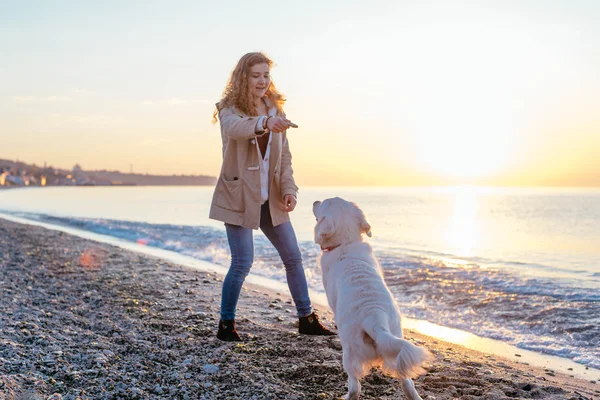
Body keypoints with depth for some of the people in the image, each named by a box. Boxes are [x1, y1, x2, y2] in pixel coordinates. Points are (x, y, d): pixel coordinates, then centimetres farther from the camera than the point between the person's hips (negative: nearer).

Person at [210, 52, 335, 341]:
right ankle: (226, 324, 12)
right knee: (242, 262, -7)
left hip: (270, 198, 6)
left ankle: (306, 319, 21)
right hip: (239, 197, -5)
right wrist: (265, 123, -54)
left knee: (293, 257, 8)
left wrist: (288, 189, -5)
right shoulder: (230, 110, -8)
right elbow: (236, 128, -34)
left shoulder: (275, 110, 9)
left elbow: (284, 155, 9)